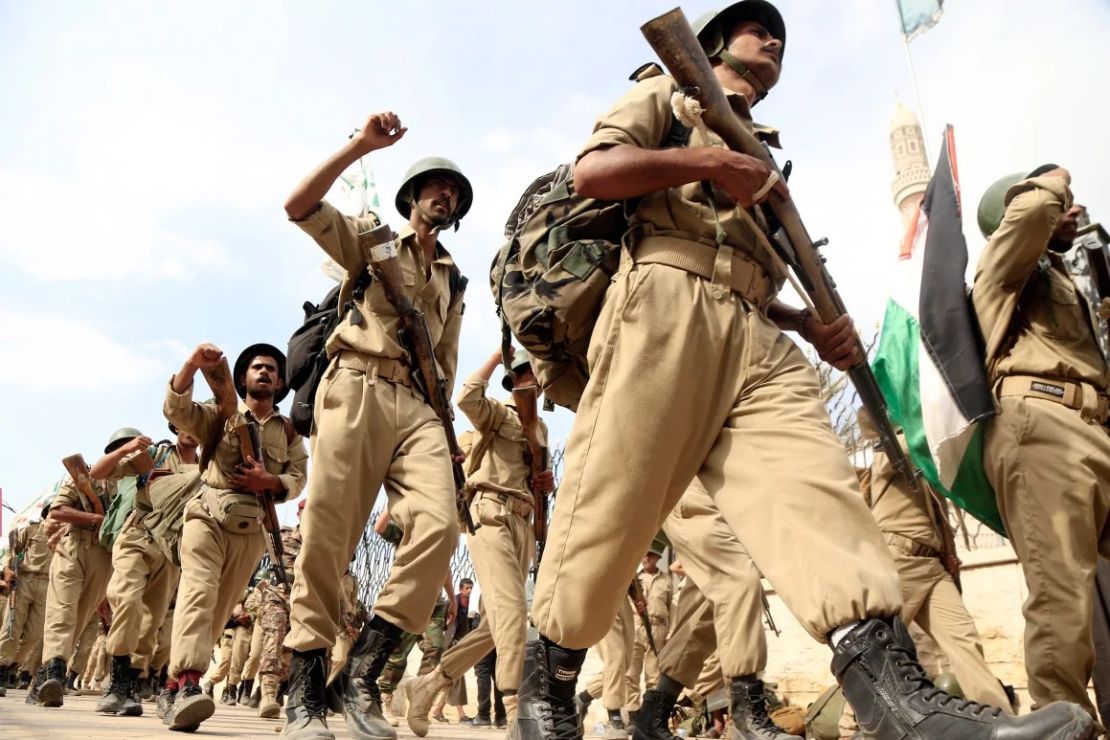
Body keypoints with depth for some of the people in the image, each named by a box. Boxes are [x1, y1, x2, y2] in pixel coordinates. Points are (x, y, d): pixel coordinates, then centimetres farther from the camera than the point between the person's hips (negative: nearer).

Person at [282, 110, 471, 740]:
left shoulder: (453, 281, 29)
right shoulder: (371, 240, 18)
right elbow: (299, 205, 2)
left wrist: (441, 423, 14)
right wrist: (362, 146, -2)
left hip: (418, 405, 4)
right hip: (356, 388, -3)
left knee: (440, 525, -19)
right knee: (328, 535, -9)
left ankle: (364, 670, -9)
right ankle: (307, 687, 1)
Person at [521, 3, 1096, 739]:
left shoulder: (766, 161, 39)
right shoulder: (667, 95, 22)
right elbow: (591, 171, 2)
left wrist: (811, 323, 14)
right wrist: (708, 162, -5)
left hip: (757, 337, 6)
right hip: (665, 307, -6)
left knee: (814, 481, -18)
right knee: (610, 507, -10)